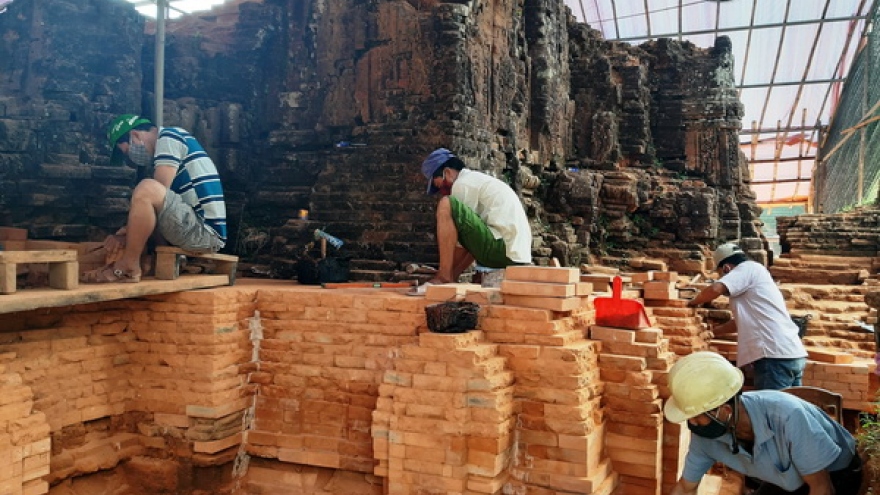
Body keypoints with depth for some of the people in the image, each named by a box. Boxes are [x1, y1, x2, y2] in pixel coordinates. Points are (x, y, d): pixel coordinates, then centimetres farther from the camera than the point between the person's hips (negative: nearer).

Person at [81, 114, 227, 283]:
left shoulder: (169, 137, -4)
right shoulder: (167, 143, 24)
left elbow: (157, 194, -13)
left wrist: (123, 233, -6)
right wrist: (126, 232, 6)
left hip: (206, 232, -10)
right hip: (201, 231, 10)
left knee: (147, 188, -25)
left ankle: (128, 267, -12)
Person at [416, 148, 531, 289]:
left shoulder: (462, 184, -5)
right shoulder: (477, 180, 26)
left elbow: (461, 243, -6)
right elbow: (475, 233, 27)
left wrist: (449, 274, 6)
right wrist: (454, 274, 24)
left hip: (501, 249, -11)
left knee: (446, 205, -17)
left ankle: (444, 277, -14)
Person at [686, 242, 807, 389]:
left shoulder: (748, 268, 0)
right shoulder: (755, 274, 28)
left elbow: (715, 289, -18)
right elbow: (744, 321, 36)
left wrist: (694, 302, 1)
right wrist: (712, 331, 42)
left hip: (776, 356, -10)